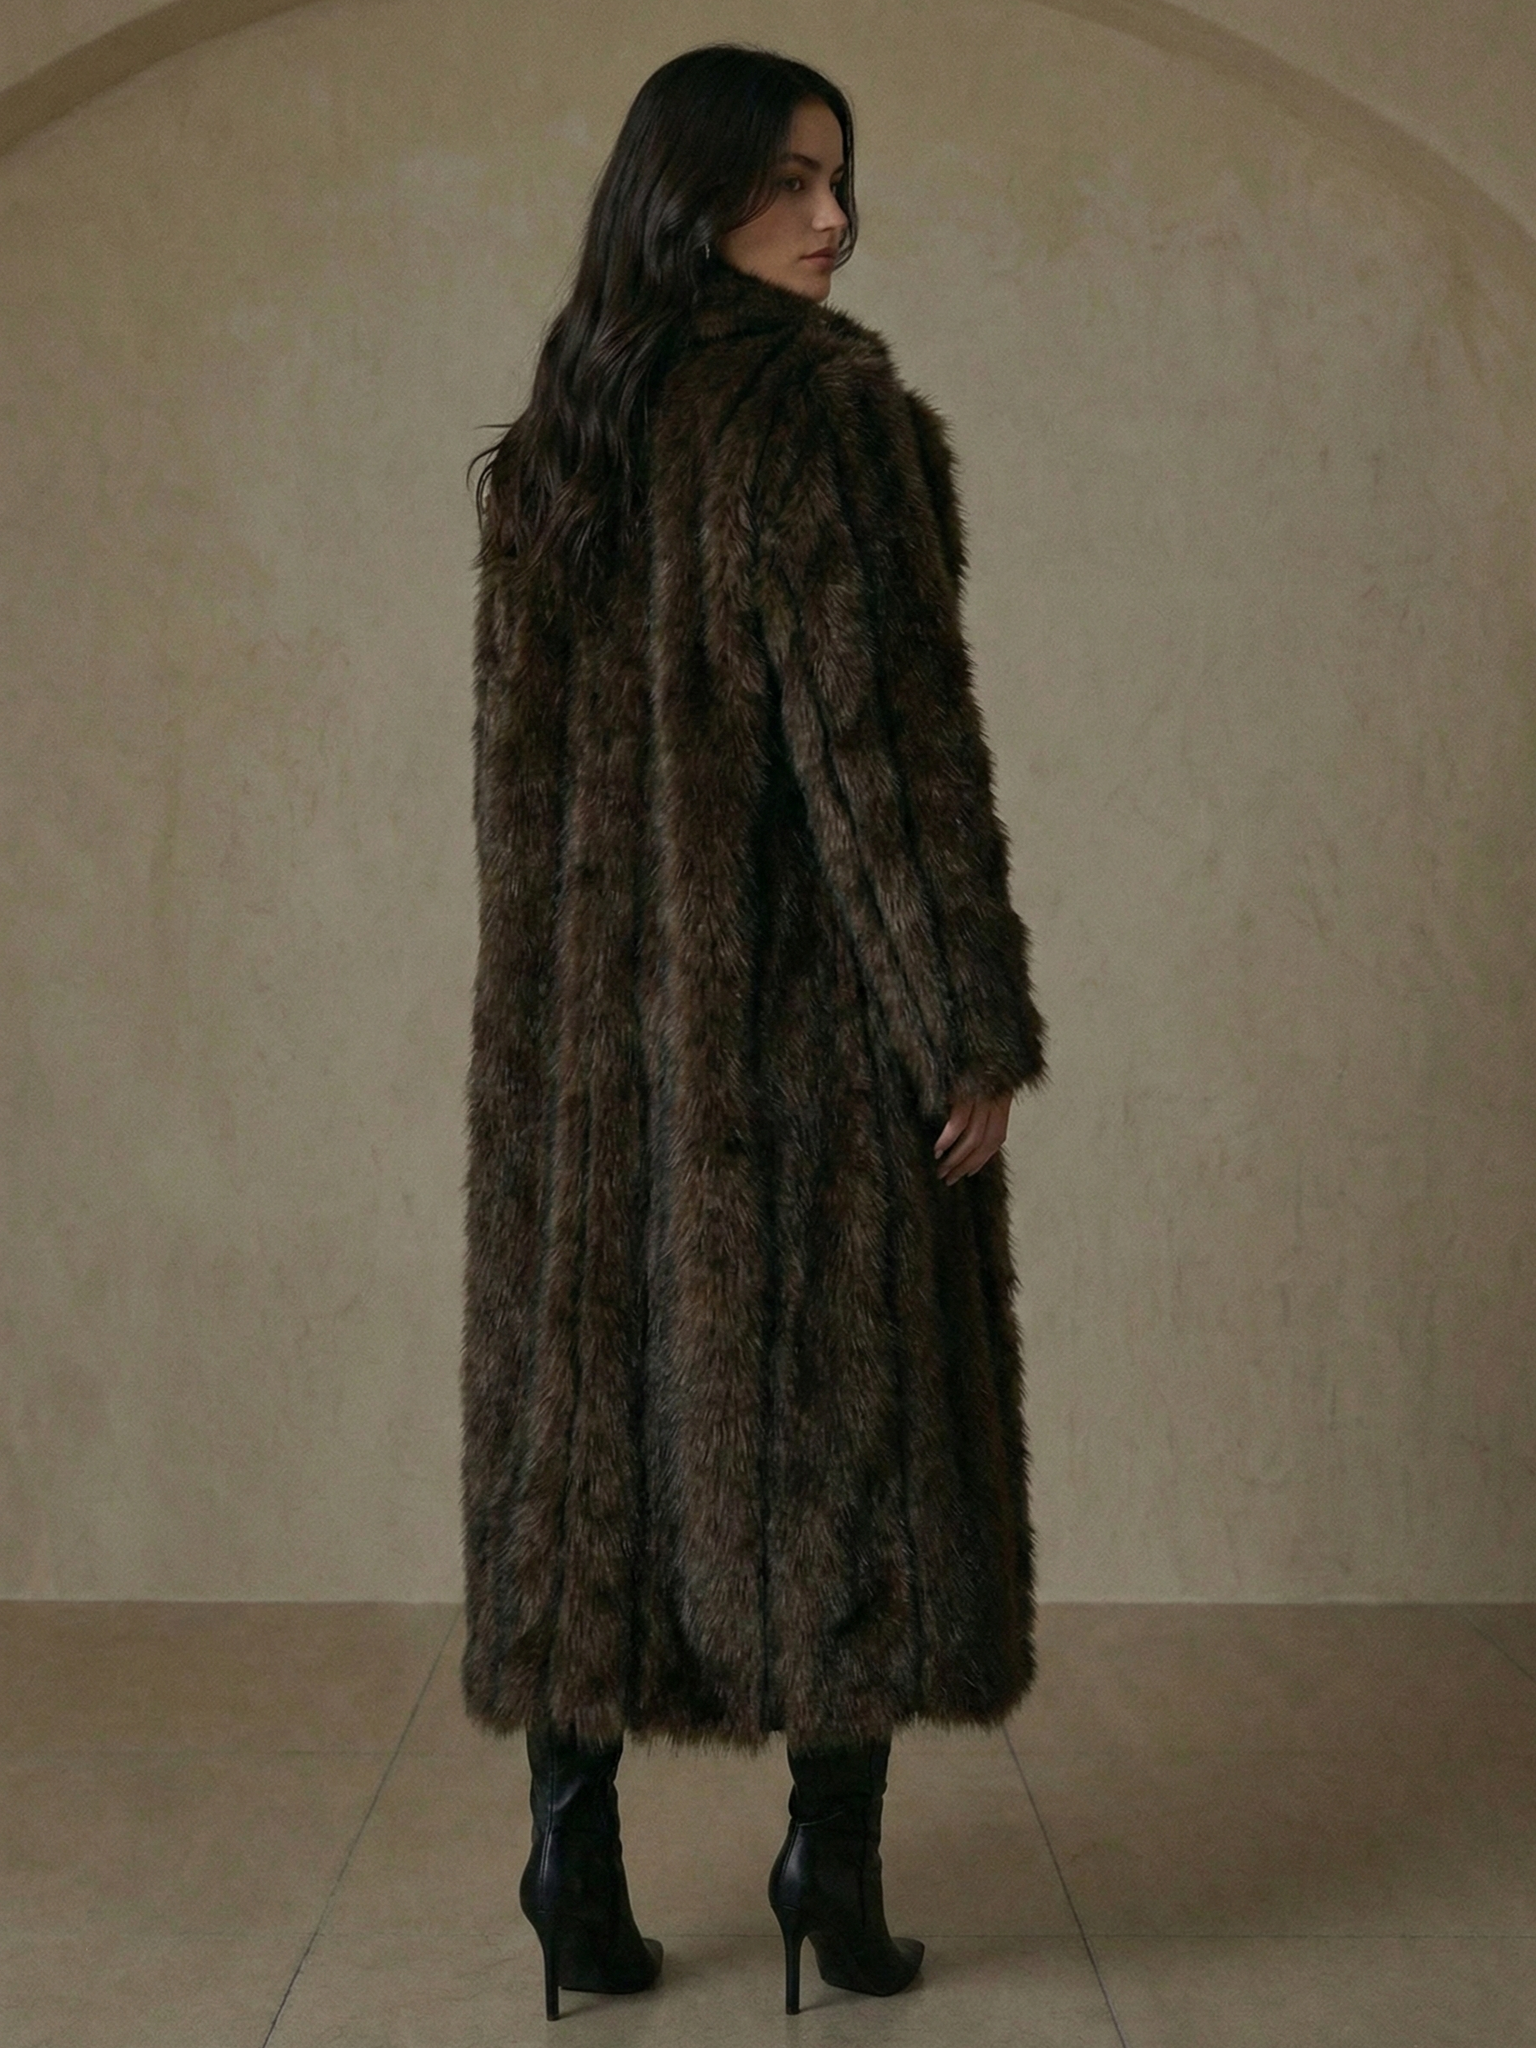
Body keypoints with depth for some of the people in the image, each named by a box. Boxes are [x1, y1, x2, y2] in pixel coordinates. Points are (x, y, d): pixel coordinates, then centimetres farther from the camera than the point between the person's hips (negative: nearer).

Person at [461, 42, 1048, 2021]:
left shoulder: (552, 436, 12)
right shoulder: (821, 407, -9)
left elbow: (516, 766, 14)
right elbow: (885, 724, -15)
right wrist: (976, 1019, -11)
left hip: (583, 1026, 6)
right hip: (806, 1010, -6)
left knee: (588, 1404, 9)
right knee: (837, 1404, 5)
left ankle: (577, 1854, 14)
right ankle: (835, 1856, 12)